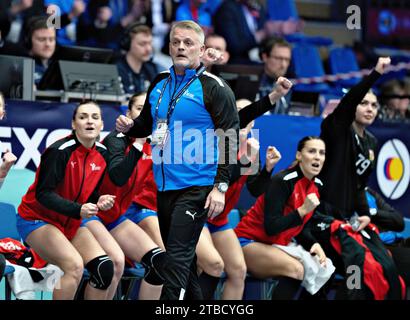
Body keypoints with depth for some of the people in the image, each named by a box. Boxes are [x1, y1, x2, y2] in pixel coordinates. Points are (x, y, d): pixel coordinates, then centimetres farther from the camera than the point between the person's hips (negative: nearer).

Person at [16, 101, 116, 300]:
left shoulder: (102, 153, -2)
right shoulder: (60, 151, -22)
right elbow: (43, 194, -25)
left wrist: (100, 201, -14)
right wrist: (78, 210, -37)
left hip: (71, 223, 7)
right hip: (37, 219, -7)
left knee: (105, 268, -13)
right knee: (74, 265, -29)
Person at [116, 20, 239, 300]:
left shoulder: (213, 88, -8)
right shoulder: (159, 84, 11)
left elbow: (231, 138, -11)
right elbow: (148, 124, 26)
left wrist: (221, 187, -17)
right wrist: (130, 126, 2)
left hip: (195, 188, -7)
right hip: (164, 186, 7)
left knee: (178, 258, -12)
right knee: (180, 256, 15)